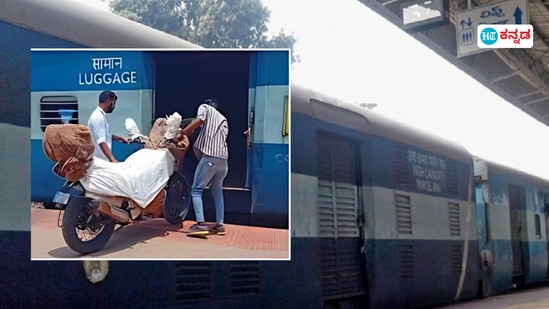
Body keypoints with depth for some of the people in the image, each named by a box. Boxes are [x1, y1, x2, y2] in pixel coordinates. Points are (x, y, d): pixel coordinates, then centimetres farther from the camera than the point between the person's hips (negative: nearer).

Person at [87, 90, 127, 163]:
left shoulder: (101, 115, 13)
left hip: (103, 159, 10)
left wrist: (120, 138, 32)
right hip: (100, 160, -10)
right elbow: (101, 142, -28)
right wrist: (112, 159, -36)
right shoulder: (98, 117, -18)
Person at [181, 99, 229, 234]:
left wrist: (184, 131, -4)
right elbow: (222, 137, 21)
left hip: (209, 157, -6)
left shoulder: (205, 107, 13)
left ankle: (200, 223, -10)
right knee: (217, 190, 20)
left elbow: (199, 120, -9)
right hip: (223, 158, 6)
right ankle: (219, 224, 15)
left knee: (196, 189, 1)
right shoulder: (223, 119, 31)